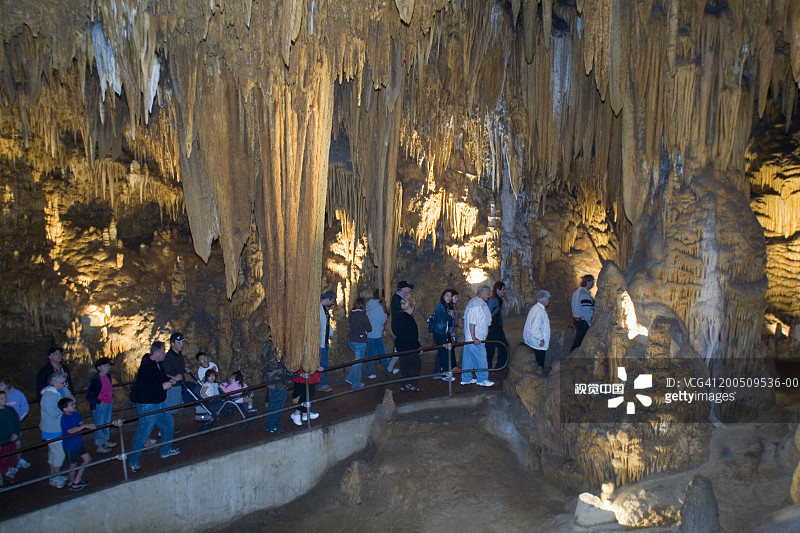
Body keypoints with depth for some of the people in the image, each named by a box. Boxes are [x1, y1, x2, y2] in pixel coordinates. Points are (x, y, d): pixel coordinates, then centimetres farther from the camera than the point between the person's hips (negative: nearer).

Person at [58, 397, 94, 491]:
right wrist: (85, 426, -40)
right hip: (70, 446, -8)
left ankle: (77, 480, 27)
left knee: (87, 459, 14)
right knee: (73, 465, 10)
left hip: (78, 443, 8)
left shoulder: (75, 413, -3)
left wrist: (89, 426, -24)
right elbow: (71, 431, -38)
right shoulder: (64, 418, -26)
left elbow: (81, 423, -4)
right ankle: (72, 484, 33)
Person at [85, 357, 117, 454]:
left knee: (107, 423, 19)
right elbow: (89, 394, -17)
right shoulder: (95, 379, -19)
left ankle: (106, 441, 34)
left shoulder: (108, 376, 5)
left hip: (109, 404, 8)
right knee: (99, 425, 1)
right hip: (99, 406, -8)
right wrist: (98, 402, -15)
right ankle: (99, 446, 11)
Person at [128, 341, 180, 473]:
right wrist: (162, 386, -24)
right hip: (147, 405, -9)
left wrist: (170, 380, 3)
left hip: (160, 403, 9)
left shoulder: (158, 364, 6)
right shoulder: (146, 366, -23)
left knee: (168, 424, 19)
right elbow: (142, 387, -29)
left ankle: (166, 450, 38)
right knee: (143, 432, -3)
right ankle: (133, 461, 12)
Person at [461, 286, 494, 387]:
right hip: (476, 338, -11)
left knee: (468, 358, 13)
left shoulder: (472, 302, 16)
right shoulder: (477, 304, -18)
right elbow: (472, 322, -23)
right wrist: (474, 338, -24)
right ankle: (482, 379, 4)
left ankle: (466, 379, 20)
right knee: (481, 358, -3)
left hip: (469, 337, 11)